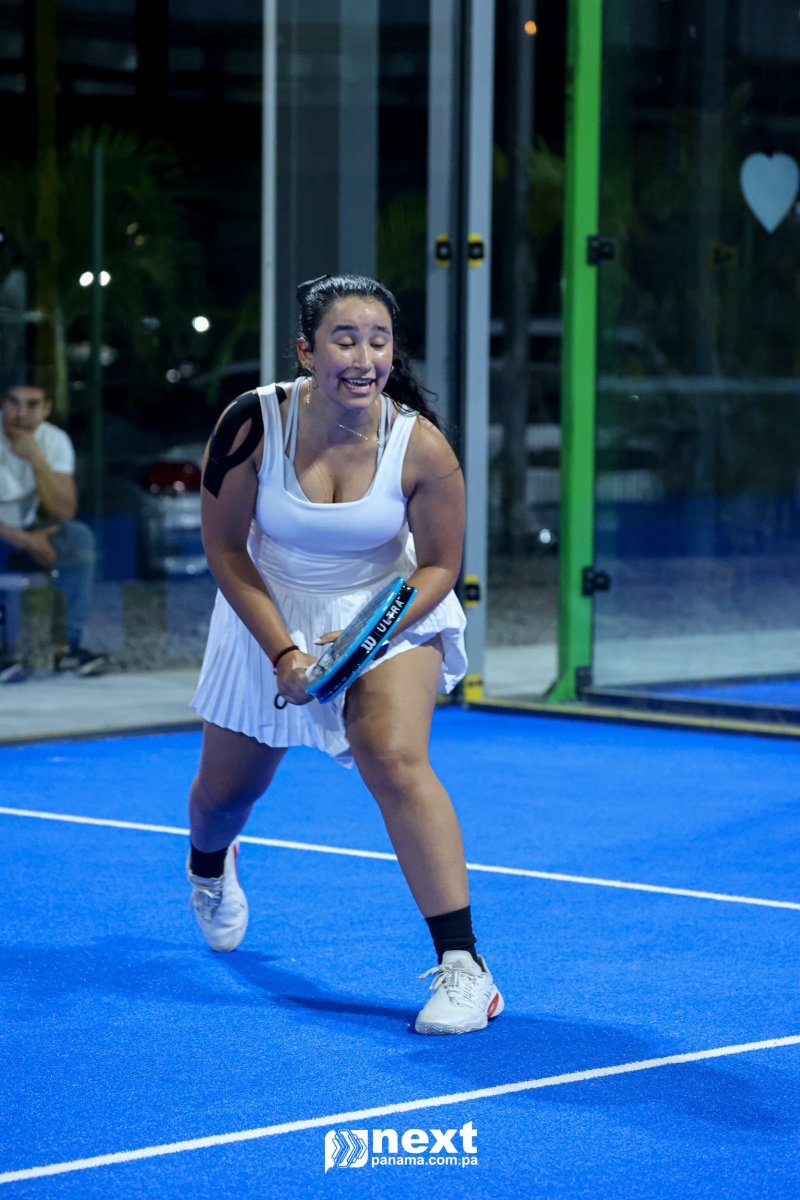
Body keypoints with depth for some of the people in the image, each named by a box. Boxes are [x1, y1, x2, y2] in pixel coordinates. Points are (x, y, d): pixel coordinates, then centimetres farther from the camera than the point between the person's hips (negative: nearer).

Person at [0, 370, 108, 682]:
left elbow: (64, 511, -16)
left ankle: (68, 645, -18)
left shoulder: (55, 441, -6)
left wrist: (37, 460, -27)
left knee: (79, 537, -23)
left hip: (27, 533, 4)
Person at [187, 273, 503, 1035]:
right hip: (267, 614, 2)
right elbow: (225, 548, -12)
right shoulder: (254, 423, -23)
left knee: (395, 762, -26)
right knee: (226, 786, 17)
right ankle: (210, 866, 57)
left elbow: (439, 566, -11)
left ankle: (462, 965, -24)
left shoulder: (421, 447, -24)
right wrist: (281, 651, -19)